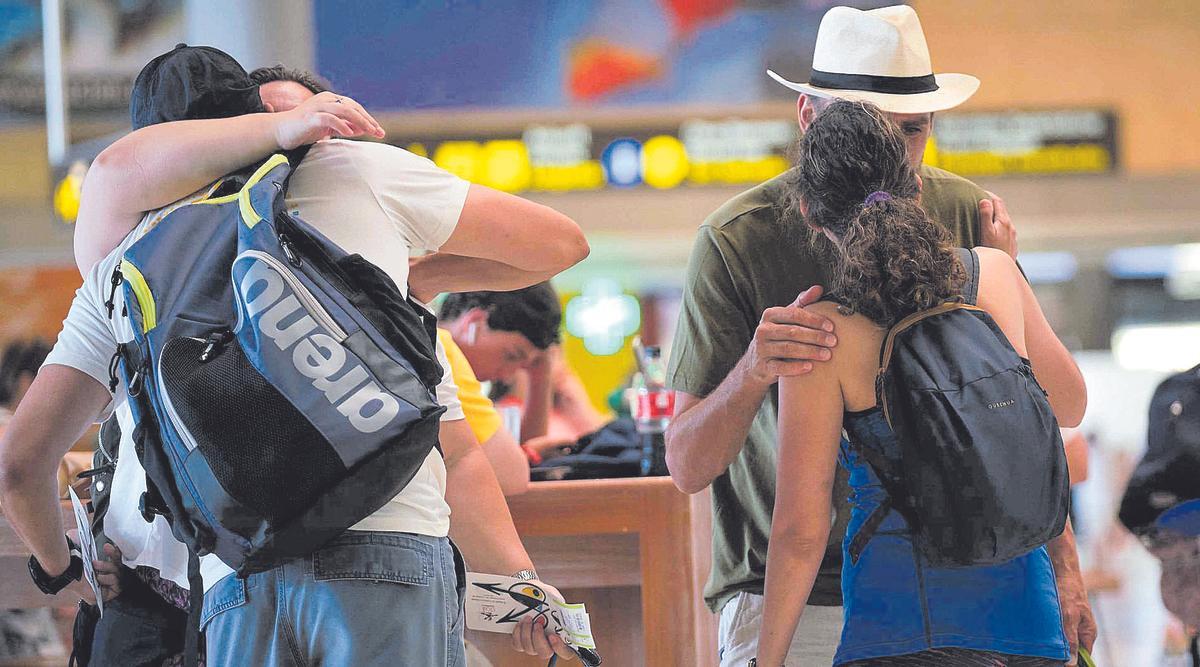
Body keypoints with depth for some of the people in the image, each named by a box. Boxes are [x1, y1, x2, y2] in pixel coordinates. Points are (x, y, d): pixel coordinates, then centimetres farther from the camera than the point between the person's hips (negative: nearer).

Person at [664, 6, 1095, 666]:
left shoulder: (965, 215, -1)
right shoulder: (737, 240, -11)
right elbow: (686, 467, -13)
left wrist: (1062, 569, 1)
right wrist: (752, 370, -31)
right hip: (788, 606, -3)